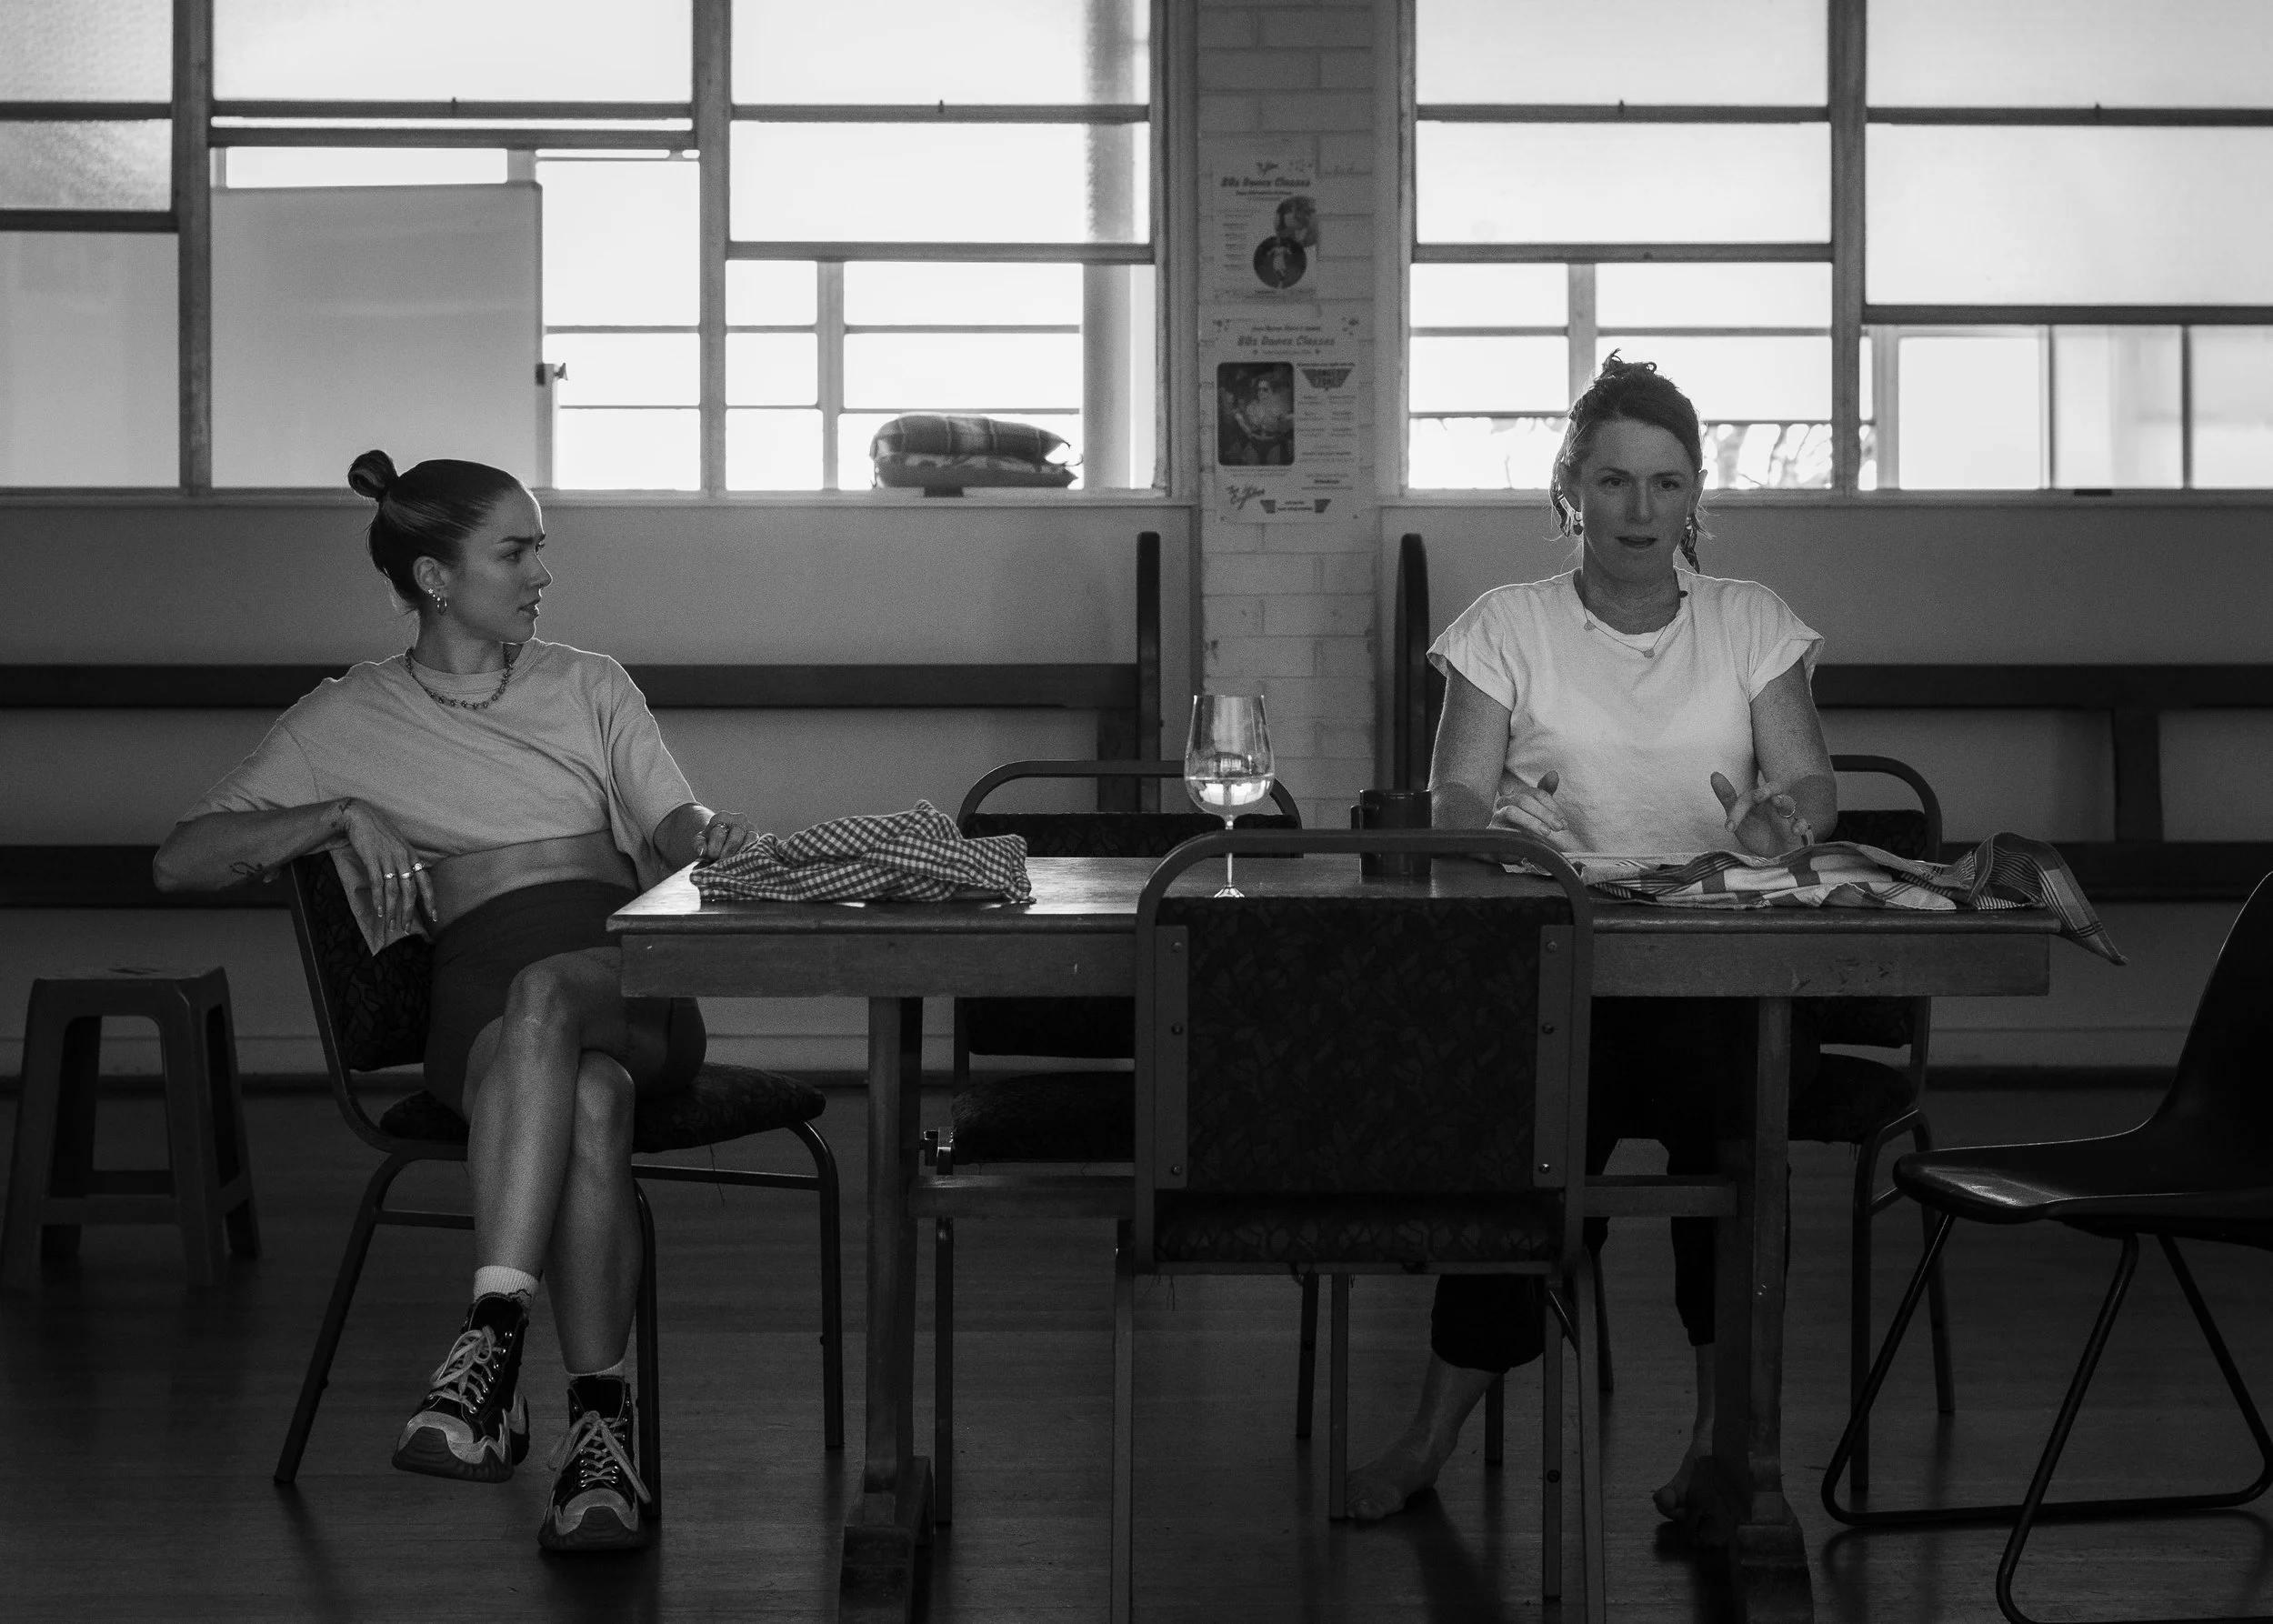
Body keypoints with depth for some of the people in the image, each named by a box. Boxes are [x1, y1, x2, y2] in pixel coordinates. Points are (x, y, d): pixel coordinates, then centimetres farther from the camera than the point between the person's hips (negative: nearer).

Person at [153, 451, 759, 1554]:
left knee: (543, 994, -39)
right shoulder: (346, 722, 17)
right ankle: (598, 1418, -40)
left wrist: (712, 839, -9)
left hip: (627, 966, 1)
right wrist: (344, 816, -4)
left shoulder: (588, 687, 25)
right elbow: (180, 862, 11)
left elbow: (675, 835, 17)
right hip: (479, 985, -1)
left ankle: (492, 1341, -47)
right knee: (588, 1102, -39)